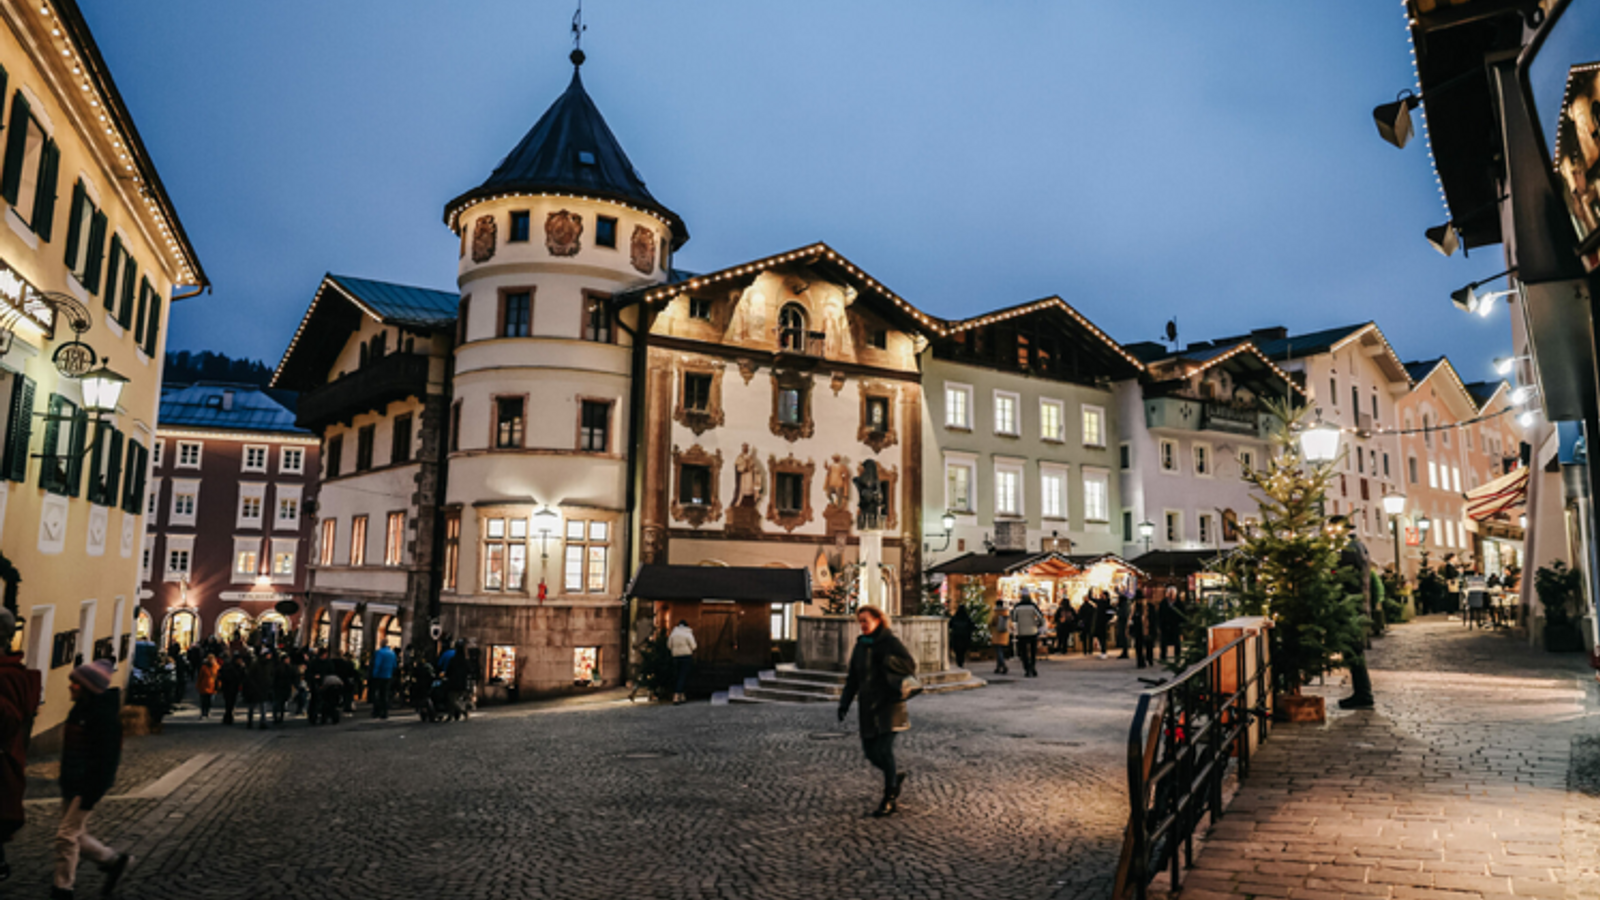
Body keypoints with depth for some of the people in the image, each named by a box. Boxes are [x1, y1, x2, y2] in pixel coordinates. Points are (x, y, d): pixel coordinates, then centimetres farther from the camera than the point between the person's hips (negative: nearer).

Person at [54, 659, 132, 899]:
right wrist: (65, 783, 20)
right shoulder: (80, 709, 8)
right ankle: (113, 861, 30)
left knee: (67, 834, -3)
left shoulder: (104, 716, -21)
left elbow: (107, 760, -22)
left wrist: (90, 796, -21)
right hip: (72, 784, 9)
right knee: (76, 834, 14)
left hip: (87, 786, -9)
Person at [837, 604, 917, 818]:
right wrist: (844, 704, 6)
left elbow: (911, 666, -13)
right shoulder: (860, 645, 10)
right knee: (871, 752, 5)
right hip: (868, 706, 6)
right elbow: (853, 678, 15)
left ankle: (889, 799, 1)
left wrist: (886, 659, -24)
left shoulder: (890, 642, -6)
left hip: (890, 704, -6)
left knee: (884, 750, -13)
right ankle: (897, 777, 33)